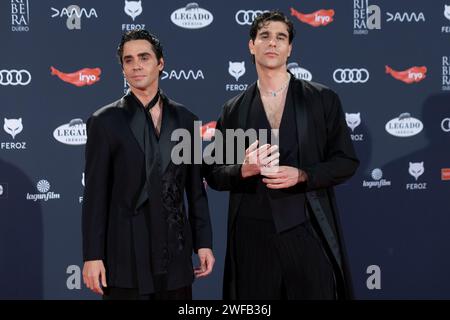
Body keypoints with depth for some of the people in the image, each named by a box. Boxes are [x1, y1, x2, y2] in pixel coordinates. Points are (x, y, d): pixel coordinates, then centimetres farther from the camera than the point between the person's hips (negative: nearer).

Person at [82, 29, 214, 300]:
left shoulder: (184, 118, 8)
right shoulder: (105, 122, -2)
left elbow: (196, 188, 10)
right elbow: (95, 195, -4)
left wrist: (204, 243, 6)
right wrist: (93, 257, -8)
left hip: (176, 256, 3)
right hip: (126, 258, -3)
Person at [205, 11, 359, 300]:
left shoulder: (323, 99, 5)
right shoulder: (234, 110, 8)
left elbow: (346, 161, 3)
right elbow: (214, 173, 10)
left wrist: (301, 175, -13)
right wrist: (244, 170, -12)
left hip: (309, 231, -1)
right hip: (253, 234, 1)